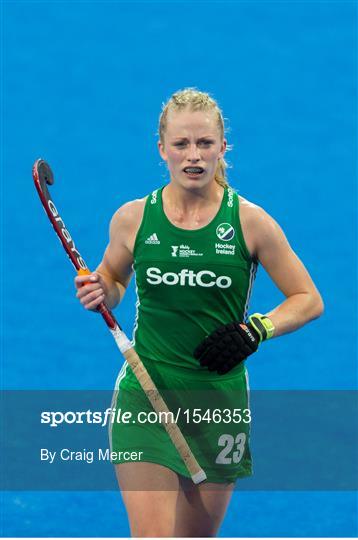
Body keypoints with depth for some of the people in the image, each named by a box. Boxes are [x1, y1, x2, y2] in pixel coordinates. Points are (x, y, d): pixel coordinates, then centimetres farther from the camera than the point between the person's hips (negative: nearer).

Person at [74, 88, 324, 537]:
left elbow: (308, 300, 2)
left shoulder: (250, 221, -5)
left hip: (218, 404, 1)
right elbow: (113, 279, 17)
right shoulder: (133, 218, -2)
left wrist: (255, 330, -14)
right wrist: (99, 293, -6)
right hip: (144, 400, 0)